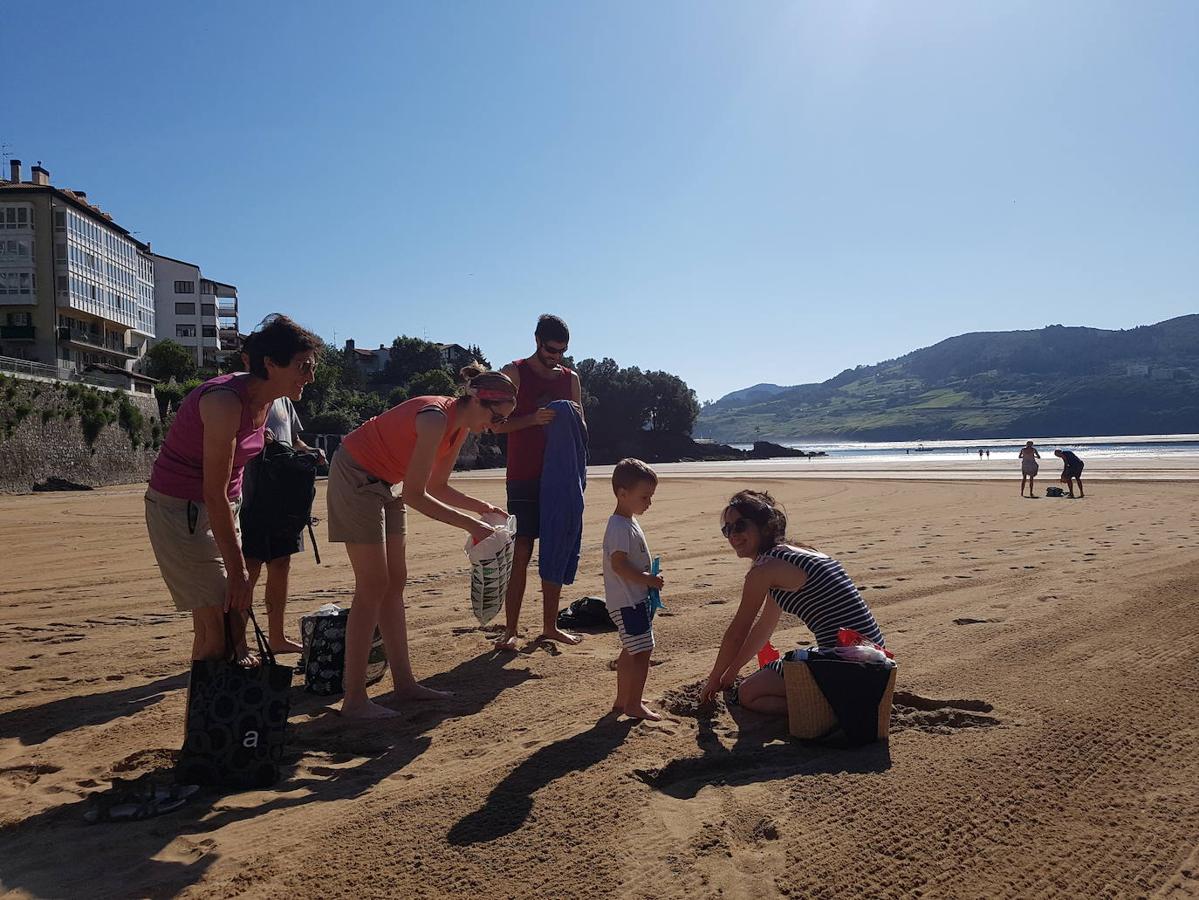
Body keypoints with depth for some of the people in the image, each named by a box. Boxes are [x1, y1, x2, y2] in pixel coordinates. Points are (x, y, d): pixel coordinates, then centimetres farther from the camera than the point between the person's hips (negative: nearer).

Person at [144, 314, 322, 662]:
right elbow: (214, 494, -26)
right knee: (215, 623, -8)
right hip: (181, 508, -8)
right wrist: (237, 570, -22)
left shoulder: (263, 399, 0)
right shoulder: (227, 401, -27)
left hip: (221, 508, 9)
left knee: (237, 611, 11)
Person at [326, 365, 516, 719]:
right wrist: (469, 525, -24)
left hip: (384, 483, 9)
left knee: (395, 582, 7)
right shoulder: (436, 418, -28)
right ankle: (354, 699, -3)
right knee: (373, 587, -10)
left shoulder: (460, 425, 0)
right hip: (354, 475, -9)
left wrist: (480, 507, -3)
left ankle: (404, 682, 14)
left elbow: (437, 487, 9)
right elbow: (414, 495, -27)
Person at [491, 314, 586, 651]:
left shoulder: (570, 378, 12)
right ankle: (510, 630, 0)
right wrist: (534, 418, -22)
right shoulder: (514, 373, -1)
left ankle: (550, 626, 15)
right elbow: (498, 425, -6)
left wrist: (574, 418, -8)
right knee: (521, 553, -6)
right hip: (524, 478, -5)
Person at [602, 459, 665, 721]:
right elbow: (618, 565, -26)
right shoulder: (620, 527, -20)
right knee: (642, 651, -5)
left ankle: (622, 700, 29)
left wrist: (648, 580, 12)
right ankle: (634, 705, 5)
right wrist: (648, 580, -21)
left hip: (635, 599, 11)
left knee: (631, 651, 18)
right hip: (628, 602, -11)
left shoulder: (629, 523, 13)